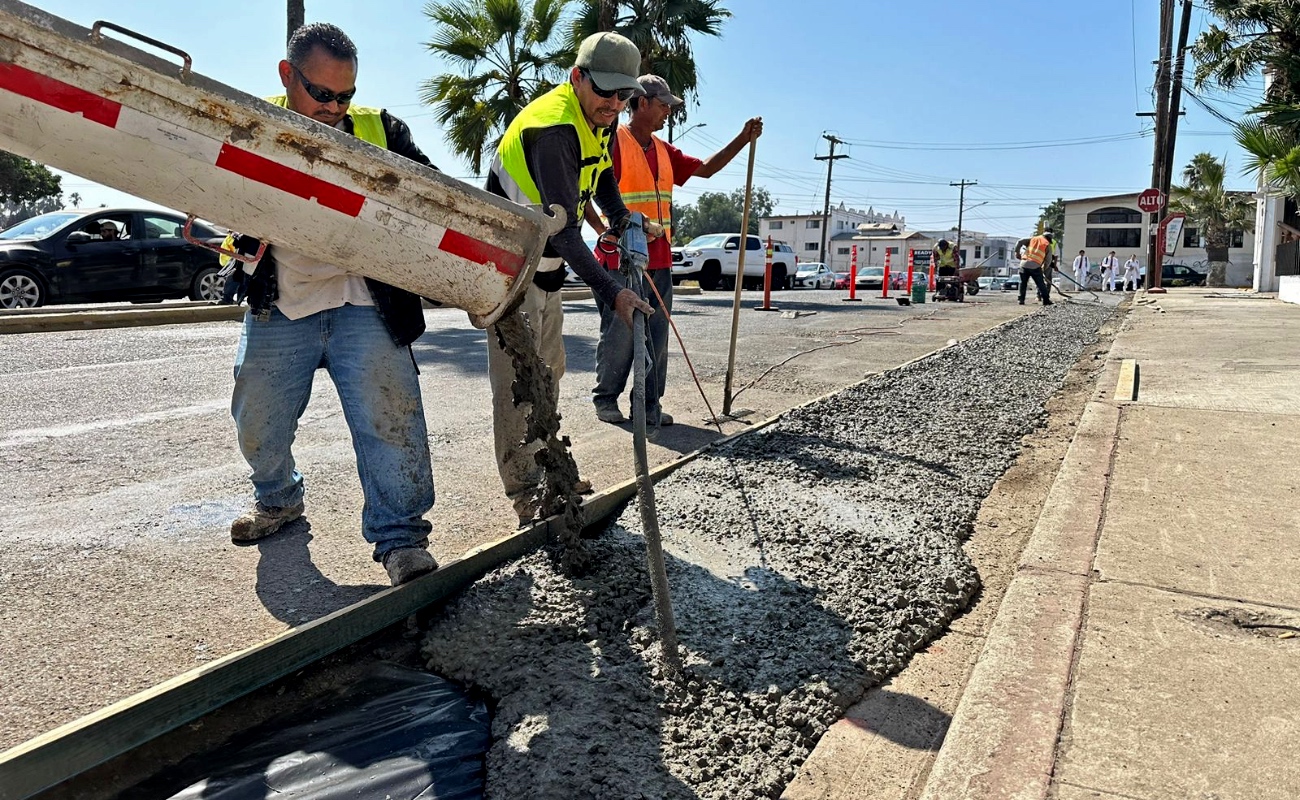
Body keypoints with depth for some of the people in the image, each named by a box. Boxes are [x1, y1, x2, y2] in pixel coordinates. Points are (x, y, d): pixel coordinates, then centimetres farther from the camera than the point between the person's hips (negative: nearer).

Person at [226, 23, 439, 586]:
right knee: (258, 425, 12)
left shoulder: (378, 130, 6)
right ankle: (279, 500, 40)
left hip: (364, 306, -1)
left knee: (390, 414, -13)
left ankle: (399, 536, -3)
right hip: (279, 310, 2)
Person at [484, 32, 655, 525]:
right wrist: (611, 293, -39)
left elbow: (601, 173, 22)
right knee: (516, 382, -7)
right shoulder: (553, 129, -28)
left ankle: (543, 471, 29)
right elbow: (563, 230, -34)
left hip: (546, 264, 10)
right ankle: (525, 495, -1)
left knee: (547, 372, 16)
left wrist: (621, 218, 4)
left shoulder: (599, 117, 2)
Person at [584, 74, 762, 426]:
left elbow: (705, 169, 23)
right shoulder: (613, 143, -6)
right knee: (619, 335, -2)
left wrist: (743, 139, 14)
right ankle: (605, 399, 15)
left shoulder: (663, 150, 17)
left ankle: (649, 405, 13)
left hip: (659, 262, 7)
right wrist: (605, 231, -22)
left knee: (656, 338, 5)